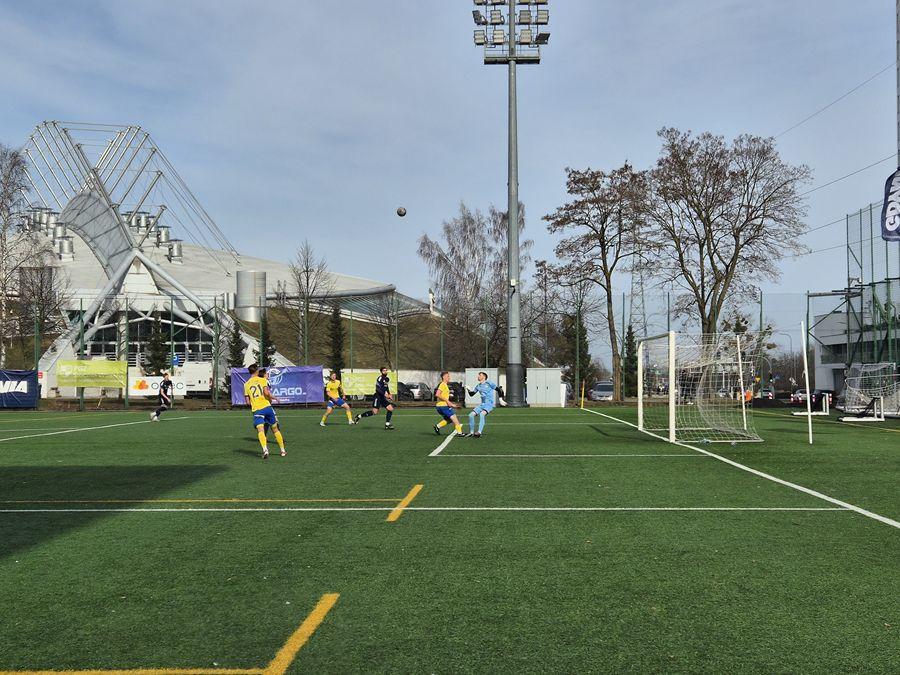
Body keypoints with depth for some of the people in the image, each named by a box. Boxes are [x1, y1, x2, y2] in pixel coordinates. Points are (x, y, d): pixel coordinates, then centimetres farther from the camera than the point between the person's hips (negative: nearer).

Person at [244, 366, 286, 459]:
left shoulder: (246, 384, 10)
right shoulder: (263, 380, 3)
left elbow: (247, 402, 8)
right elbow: (266, 393, -13)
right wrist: (270, 400, 6)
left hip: (256, 410, 0)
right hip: (267, 406, 0)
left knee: (260, 430, -11)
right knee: (275, 429, 13)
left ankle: (265, 450, -34)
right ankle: (283, 450, 20)